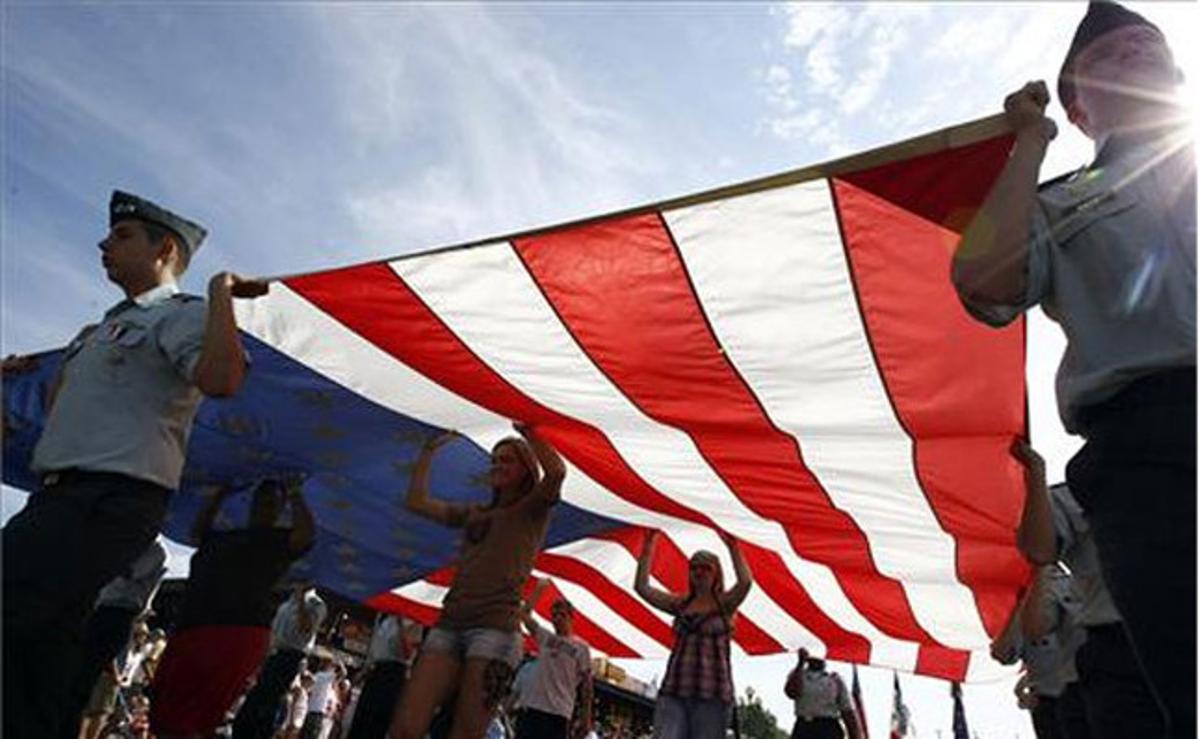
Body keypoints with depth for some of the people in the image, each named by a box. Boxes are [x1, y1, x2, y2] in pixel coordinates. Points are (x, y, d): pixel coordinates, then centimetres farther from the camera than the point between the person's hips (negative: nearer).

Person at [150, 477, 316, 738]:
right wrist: (220, 496, 34)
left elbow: (305, 535, -17)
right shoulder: (226, 536, 25)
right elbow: (198, 531, 44)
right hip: (193, 630, 8)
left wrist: (295, 495, -6)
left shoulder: (276, 540, 4)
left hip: (236, 634, -8)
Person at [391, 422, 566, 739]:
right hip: (449, 624, 5)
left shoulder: (533, 510, 8)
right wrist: (429, 451, 22)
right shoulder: (472, 513, 24)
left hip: (495, 627, -5)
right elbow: (417, 503, 22)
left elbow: (556, 471, -13)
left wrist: (527, 430, -5)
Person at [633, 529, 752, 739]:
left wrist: (733, 547, -17)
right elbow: (642, 587, 5)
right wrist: (648, 546, 3)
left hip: (712, 693, -3)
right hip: (674, 690, 3)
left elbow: (745, 582, -18)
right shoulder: (680, 603, 12)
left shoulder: (724, 604, 2)